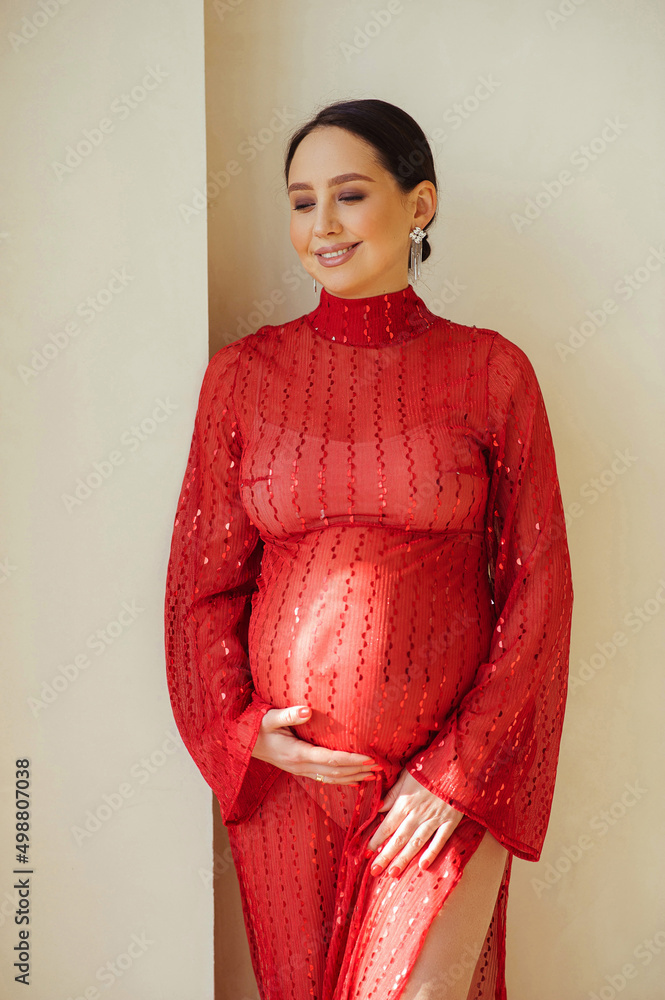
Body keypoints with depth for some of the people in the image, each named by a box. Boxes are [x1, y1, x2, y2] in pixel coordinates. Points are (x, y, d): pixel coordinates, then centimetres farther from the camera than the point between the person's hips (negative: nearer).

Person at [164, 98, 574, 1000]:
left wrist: (463, 769, -8)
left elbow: (536, 589, -3)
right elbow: (204, 580, 5)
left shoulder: (492, 370, -4)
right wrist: (243, 726, -8)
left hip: (450, 775, -1)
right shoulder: (245, 371, 0)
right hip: (282, 764, 2)